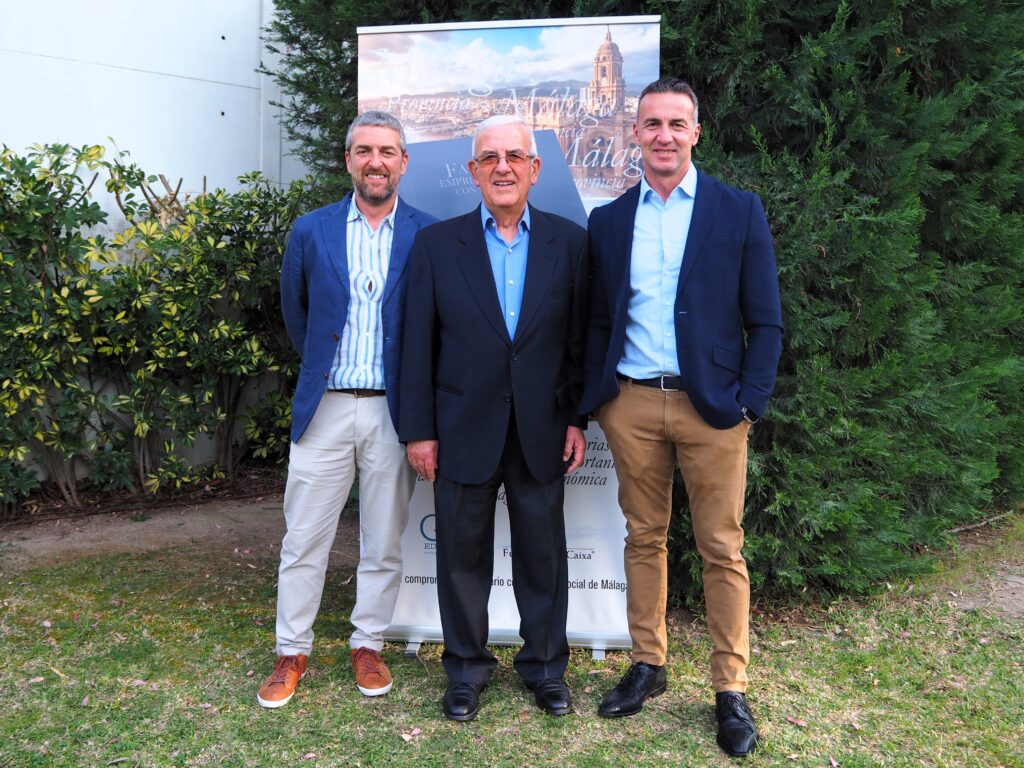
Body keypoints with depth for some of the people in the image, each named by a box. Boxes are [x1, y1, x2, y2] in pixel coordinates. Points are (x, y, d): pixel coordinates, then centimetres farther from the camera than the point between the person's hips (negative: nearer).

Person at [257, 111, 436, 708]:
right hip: (325, 410, 1)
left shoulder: (429, 236, -1)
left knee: (384, 544, 10)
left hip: (393, 411, -1)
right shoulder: (312, 231, 4)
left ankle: (369, 646, 27)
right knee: (303, 542, 7)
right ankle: (292, 653, 22)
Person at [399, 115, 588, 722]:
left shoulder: (569, 242, 2)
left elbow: (581, 338, 4)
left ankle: (545, 663, 30)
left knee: (543, 552, 11)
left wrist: (577, 419, 0)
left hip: (542, 431, 1)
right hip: (464, 431, 0)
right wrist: (418, 430, -3)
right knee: (463, 553, 11)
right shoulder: (437, 244, 0)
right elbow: (418, 345, -1)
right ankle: (467, 665, 30)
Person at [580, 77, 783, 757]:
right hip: (631, 403, 3)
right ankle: (648, 664, 27)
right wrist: (592, 404, 4)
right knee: (644, 540, 12)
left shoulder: (739, 211, 1)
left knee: (722, 549, 4)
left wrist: (749, 404, -8)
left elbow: (765, 322, 0)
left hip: (712, 406, -2)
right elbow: (599, 321, 11)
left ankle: (731, 690, 17)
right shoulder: (608, 220, 9)